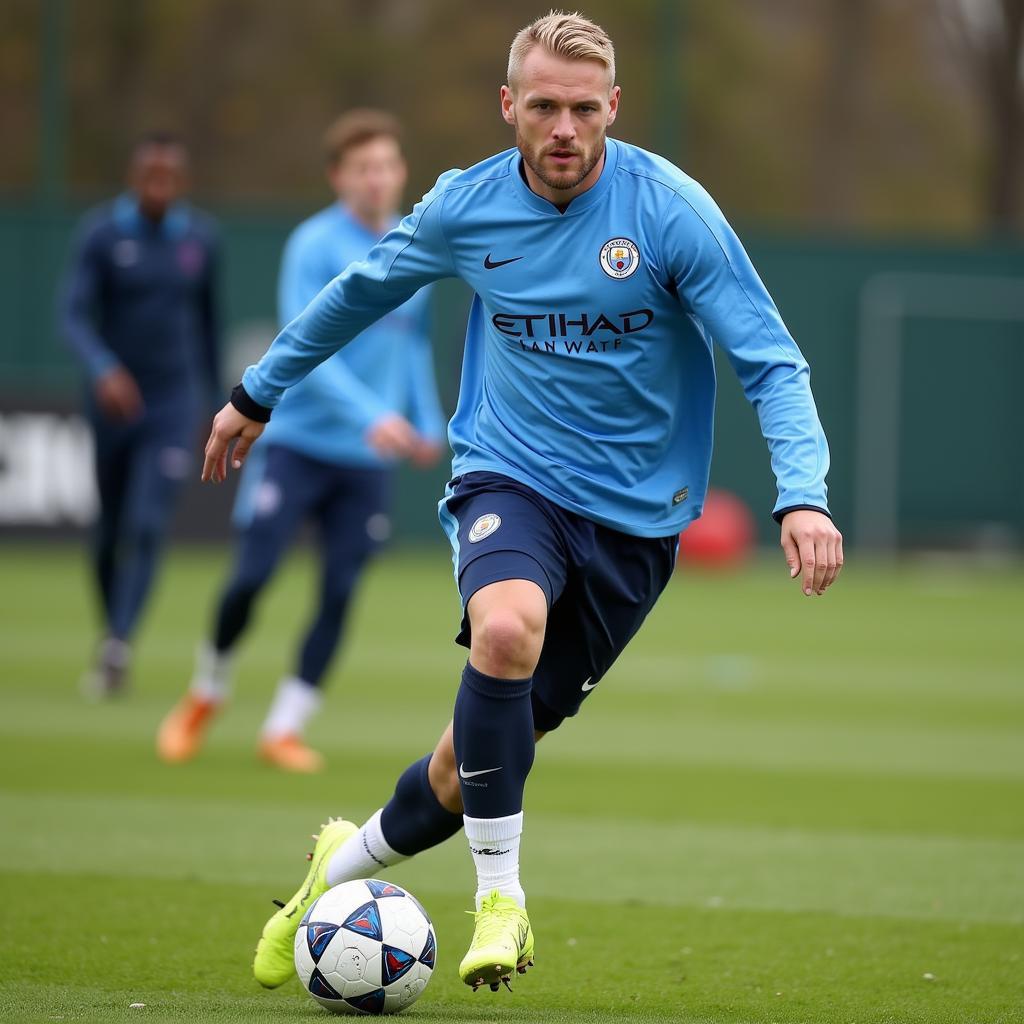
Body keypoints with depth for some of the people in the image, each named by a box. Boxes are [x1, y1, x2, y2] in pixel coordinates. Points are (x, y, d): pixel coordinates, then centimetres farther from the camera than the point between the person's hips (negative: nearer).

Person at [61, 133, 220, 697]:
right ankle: (110, 634, 31)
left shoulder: (200, 237, 0)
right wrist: (103, 370, -34)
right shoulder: (101, 234, -8)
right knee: (110, 531, 12)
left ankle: (117, 647, -23)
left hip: (174, 403, 0)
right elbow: (73, 316, -16)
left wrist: (212, 391, 21)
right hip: (115, 396, 0)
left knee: (146, 527, -16)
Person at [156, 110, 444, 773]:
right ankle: (205, 698, 17)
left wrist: (428, 421, 9)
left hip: (366, 460, 4)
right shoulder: (315, 246, -9)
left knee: (339, 596, -3)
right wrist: (371, 415, -29)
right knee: (250, 579, -7)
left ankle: (285, 730, 6)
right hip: (297, 443, -4)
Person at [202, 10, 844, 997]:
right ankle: (499, 897, -20)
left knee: (475, 761, 3)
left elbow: (771, 361, -12)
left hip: (633, 510, 0)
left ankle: (344, 866, 33)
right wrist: (259, 392, 25)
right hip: (508, 475, 1)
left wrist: (802, 496, -27)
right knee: (505, 628, -34)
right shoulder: (466, 207, -4)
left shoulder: (672, 210, -13)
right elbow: (361, 289, 17)